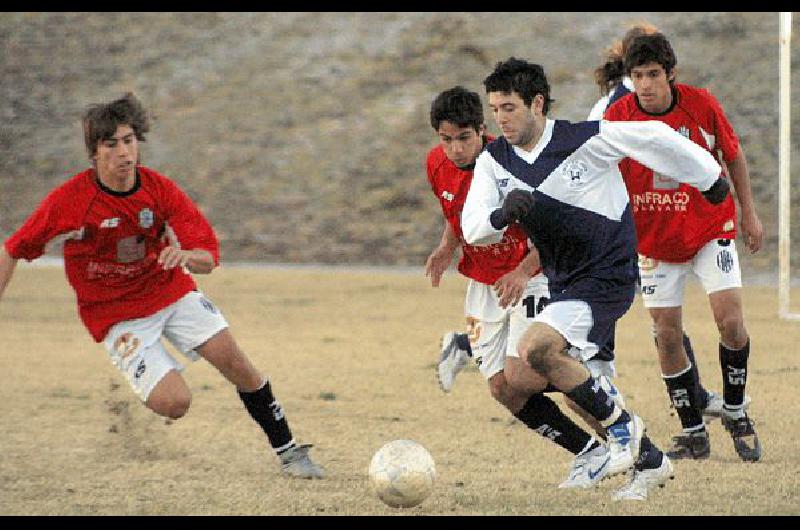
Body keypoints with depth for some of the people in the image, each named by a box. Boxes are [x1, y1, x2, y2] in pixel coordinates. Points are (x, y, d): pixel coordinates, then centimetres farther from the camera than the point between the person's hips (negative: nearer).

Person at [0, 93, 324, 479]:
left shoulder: (160, 189, -11)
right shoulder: (69, 201, -19)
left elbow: (208, 257, -11)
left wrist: (184, 256, -34)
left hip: (172, 291, 3)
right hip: (117, 314, -3)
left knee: (233, 360, -11)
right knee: (174, 404, -19)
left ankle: (288, 451, 3)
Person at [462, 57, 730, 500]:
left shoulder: (587, 140, -15)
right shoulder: (494, 160, 0)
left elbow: (654, 137, -4)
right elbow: (472, 231, -5)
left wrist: (708, 178, 8)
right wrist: (502, 215, -28)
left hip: (607, 277, -8)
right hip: (563, 286, 8)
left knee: (535, 347, -28)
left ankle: (620, 425, -10)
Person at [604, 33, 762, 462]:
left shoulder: (701, 104, -13)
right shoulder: (618, 116, -15)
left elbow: (733, 155, 3)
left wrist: (749, 213, 8)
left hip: (710, 229, -1)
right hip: (655, 241, 1)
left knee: (730, 320, -13)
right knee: (667, 335, 0)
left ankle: (735, 412, 10)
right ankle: (694, 434, 13)